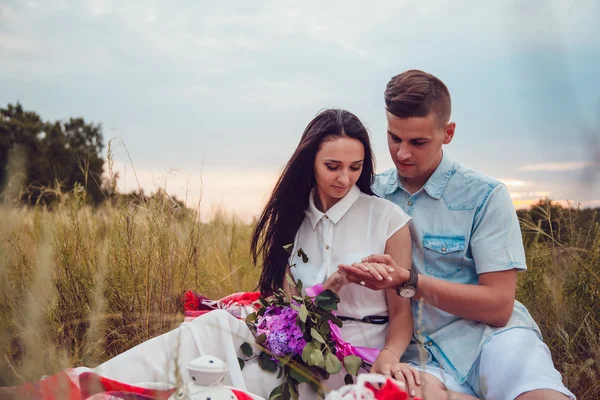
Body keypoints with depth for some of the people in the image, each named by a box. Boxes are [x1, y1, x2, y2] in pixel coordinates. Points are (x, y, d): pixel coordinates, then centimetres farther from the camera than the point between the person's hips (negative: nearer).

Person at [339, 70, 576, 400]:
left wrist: (409, 282, -18)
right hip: (420, 354, 2)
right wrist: (355, 273, -9)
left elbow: (499, 306, -8)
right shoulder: (372, 195, 7)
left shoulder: (484, 196, -4)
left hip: (490, 336, -1)